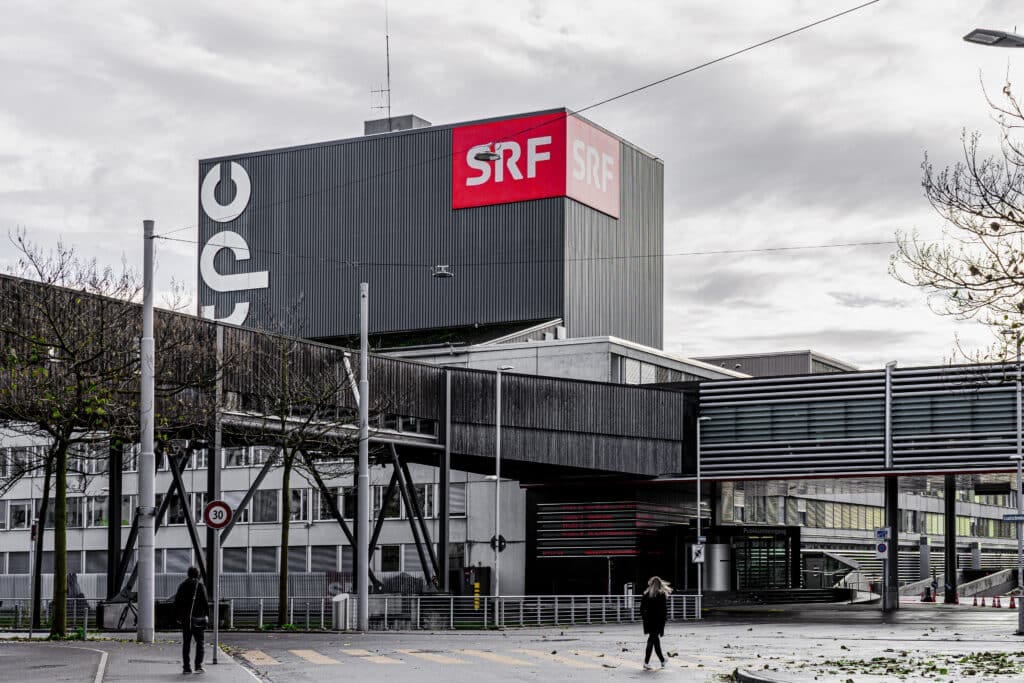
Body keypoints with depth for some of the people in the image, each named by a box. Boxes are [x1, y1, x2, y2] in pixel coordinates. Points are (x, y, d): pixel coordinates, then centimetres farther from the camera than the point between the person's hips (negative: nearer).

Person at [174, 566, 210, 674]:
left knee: (186, 642, 7)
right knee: (199, 642, 4)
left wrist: (178, 616, 14)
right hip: (197, 618, -4)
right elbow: (205, 602, -10)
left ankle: (186, 667, 4)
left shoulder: (182, 586, 8)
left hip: (185, 618, 4)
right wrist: (207, 615, 0)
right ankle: (198, 665, -4)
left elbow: (176, 602, 8)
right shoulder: (200, 585, -6)